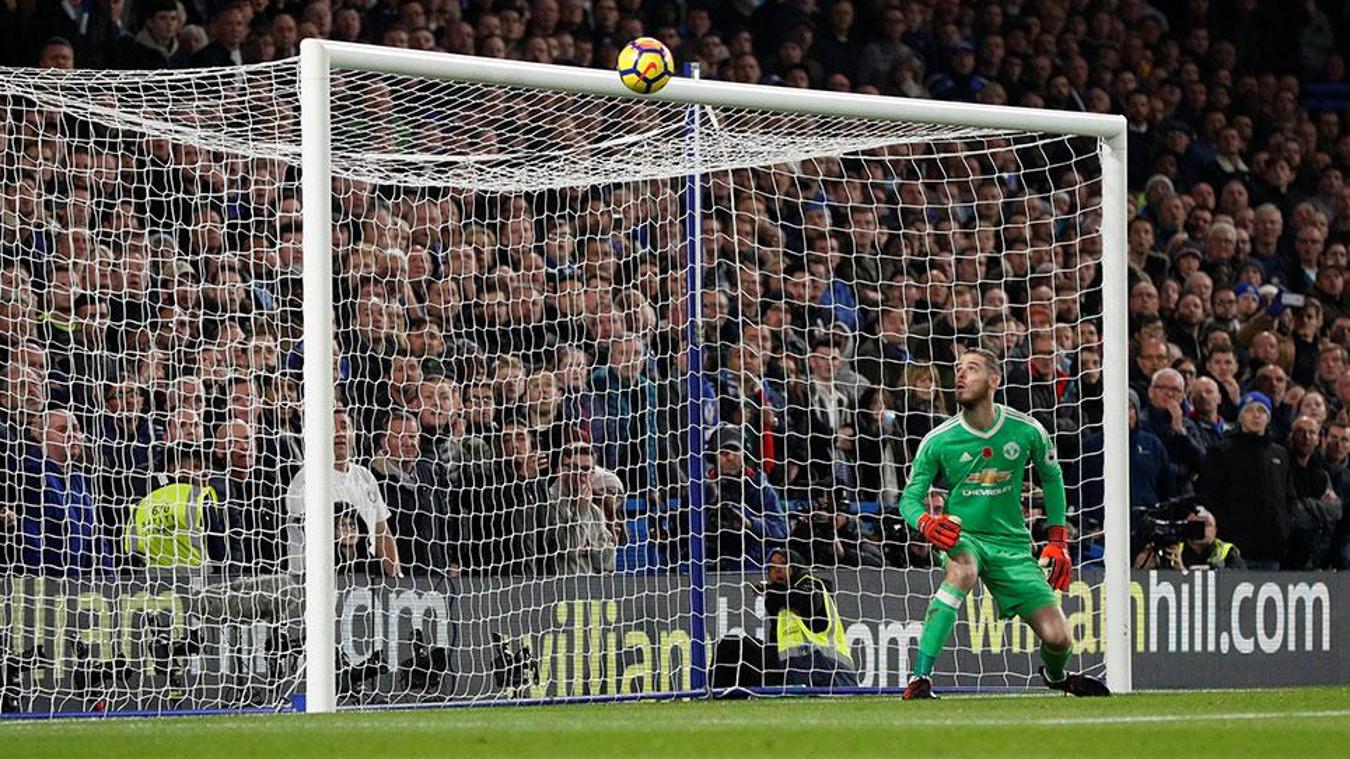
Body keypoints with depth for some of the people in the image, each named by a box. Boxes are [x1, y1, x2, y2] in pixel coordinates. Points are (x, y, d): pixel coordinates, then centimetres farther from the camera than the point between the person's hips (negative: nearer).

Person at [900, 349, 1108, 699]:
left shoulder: (1027, 431, -5)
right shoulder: (938, 441, -8)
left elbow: (1051, 477, 13)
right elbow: (910, 497, -1)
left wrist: (1058, 540, 8)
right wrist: (926, 523, -25)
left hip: (1011, 542, 2)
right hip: (962, 537, -2)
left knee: (1057, 637, -7)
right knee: (962, 571, -40)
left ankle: (1055, 674, 35)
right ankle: (919, 680, -38)